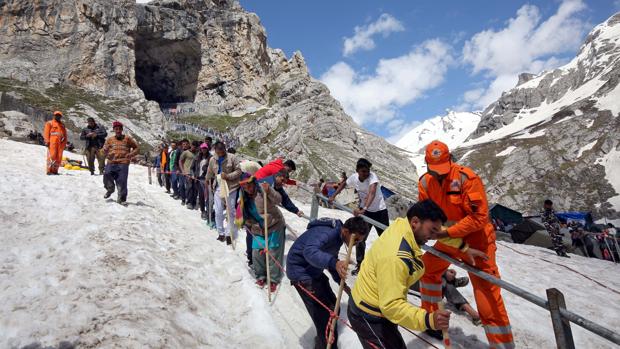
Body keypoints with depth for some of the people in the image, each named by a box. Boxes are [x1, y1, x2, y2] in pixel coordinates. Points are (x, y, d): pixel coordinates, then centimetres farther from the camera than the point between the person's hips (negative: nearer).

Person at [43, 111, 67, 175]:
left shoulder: (62, 125, 24)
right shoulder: (49, 123, 10)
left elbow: (65, 134, 22)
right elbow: (46, 133, 2)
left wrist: (65, 143, 13)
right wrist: (47, 141, -8)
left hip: (60, 143, 5)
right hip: (52, 142, -5)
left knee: (59, 157, 0)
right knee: (52, 156, -12)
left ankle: (55, 170, 6)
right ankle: (49, 170, -11)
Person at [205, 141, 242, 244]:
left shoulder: (232, 158, -8)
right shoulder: (212, 160, 4)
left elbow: (238, 171, -8)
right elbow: (210, 174, 17)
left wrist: (228, 176, -20)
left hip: (231, 188, -3)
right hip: (218, 188, 4)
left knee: (230, 212, 1)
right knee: (218, 212, 7)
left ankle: (229, 234, 11)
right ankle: (221, 233, 22)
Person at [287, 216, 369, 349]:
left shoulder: (338, 235, 2)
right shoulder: (326, 233, -28)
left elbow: (331, 258, 15)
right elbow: (309, 251, -47)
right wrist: (334, 263, -61)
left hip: (313, 270, 9)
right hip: (301, 271, -9)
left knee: (332, 307, 15)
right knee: (324, 313, -10)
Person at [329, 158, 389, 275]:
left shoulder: (372, 176, -29)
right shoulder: (354, 177, -14)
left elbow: (372, 193, -46)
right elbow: (343, 184, 9)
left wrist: (363, 209, -59)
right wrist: (333, 196, 2)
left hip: (380, 211, -4)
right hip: (365, 211, 4)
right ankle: (360, 265, 20)